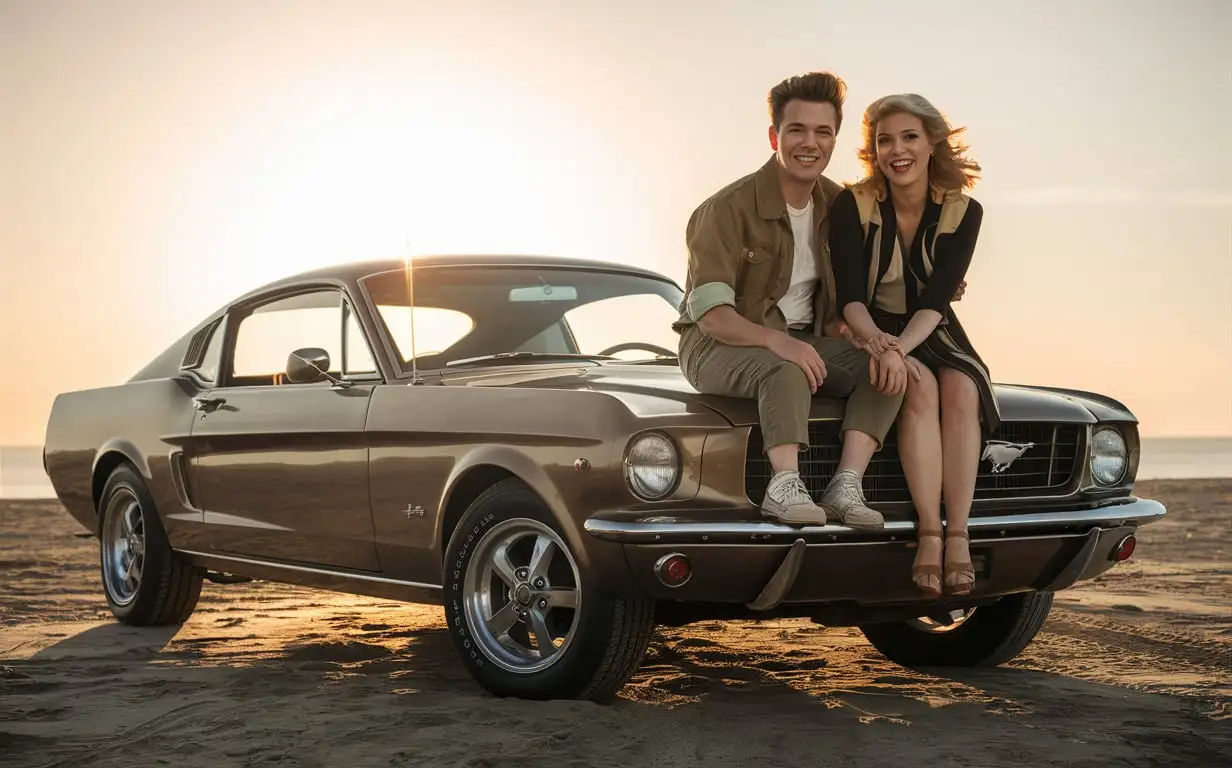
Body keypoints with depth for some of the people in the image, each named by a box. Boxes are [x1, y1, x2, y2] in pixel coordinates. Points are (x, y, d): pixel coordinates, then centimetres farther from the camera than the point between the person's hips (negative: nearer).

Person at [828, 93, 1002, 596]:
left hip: (932, 334, 2)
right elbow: (850, 296, -17)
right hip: (870, 333, -2)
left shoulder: (963, 211, -6)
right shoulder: (853, 205, -11)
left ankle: (958, 536, -30)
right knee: (920, 388, -33)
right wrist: (874, 338, -39)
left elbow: (936, 299, -15)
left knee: (962, 391, -30)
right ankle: (929, 532, -33)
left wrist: (902, 346, -35)